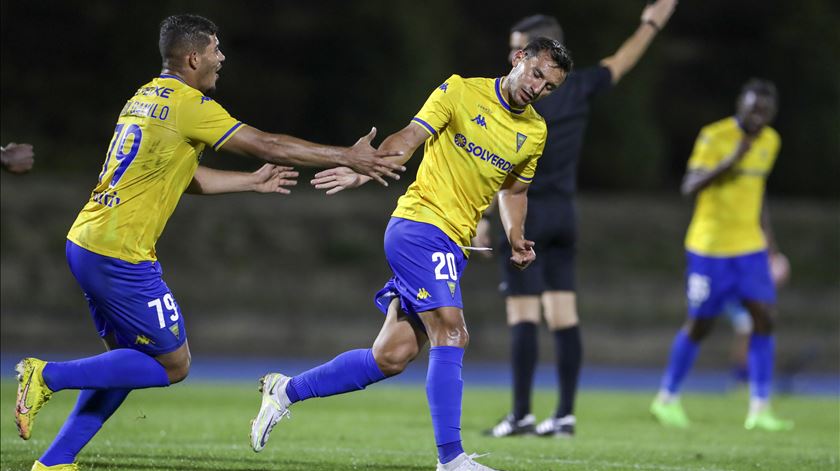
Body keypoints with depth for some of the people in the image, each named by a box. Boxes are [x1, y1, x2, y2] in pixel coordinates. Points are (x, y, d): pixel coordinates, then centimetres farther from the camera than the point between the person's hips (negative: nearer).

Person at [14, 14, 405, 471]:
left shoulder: (144, 99, 17)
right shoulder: (188, 105, -11)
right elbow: (267, 145, -9)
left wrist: (253, 181, 35)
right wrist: (349, 158, -2)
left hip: (84, 243, 9)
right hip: (121, 255, -9)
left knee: (128, 358, 18)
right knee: (172, 364, 1)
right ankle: (48, 376, -7)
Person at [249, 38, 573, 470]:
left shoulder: (534, 133, 13)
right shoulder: (461, 92, -4)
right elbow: (409, 137, -11)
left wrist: (516, 239, 8)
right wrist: (364, 171, -28)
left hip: (452, 247, 7)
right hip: (420, 224, -7)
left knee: (391, 358, 4)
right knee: (451, 335, -20)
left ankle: (286, 391, 20)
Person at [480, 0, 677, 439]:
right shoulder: (579, 88, 4)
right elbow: (620, 63, 22)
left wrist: (483, 216, -12)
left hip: (525, 213, -6)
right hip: (564, 214, 6)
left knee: (522, 316, -5)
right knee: (564, 316, 5)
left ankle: (522, 414, -6)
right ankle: (565, 414, 5)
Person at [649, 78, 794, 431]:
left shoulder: (770, 141, 8)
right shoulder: (714, 137, -14)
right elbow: (689, 187, -22)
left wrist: (769, 240, 18)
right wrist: (730, 161, -33)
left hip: (750, 247, 5)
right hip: (710, 247, -5)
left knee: (764, 318, -7)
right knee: (699, 325, 2)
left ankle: (759, 409, -5)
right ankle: (667, 399, 21)